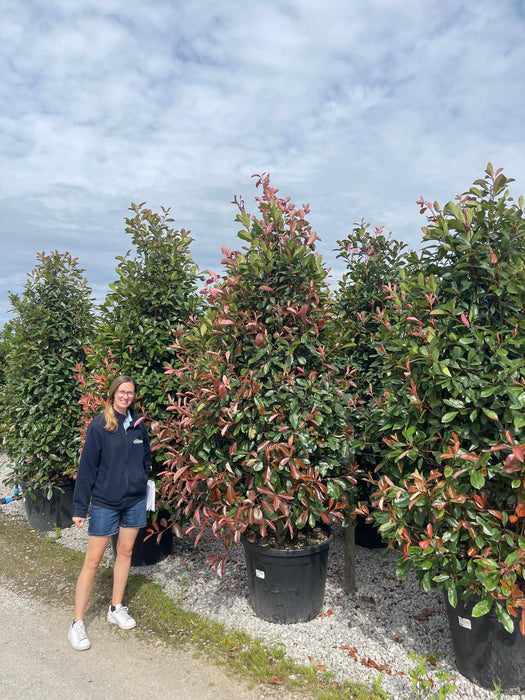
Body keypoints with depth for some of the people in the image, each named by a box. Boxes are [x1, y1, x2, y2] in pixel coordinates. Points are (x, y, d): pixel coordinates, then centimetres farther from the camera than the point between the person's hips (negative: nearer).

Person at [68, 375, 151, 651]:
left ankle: (116, 609, 32)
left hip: (135, 501, 5)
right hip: (104, 503, -4)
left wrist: (143, 483, 6)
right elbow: (87, 467, -11)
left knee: (125, 551, 15)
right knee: (93, 560, 2)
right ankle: (77, 623, 16)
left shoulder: (138, 424, 1)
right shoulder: (98, 426, -12)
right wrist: (80, 508, -10)